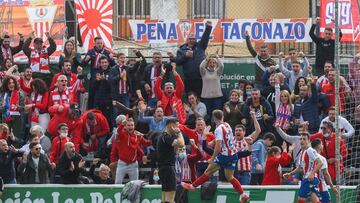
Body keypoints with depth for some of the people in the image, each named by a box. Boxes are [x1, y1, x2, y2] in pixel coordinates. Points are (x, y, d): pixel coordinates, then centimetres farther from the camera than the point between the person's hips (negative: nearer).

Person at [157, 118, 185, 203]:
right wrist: (179, 133, -13)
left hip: (163, 168, 11)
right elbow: (181, 144, -26)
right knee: (170, 195, -14)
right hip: (168, 168, -11)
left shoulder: (163, 137, 18)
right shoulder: (166, 137, -14)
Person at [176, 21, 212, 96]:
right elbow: (177, 62, -2)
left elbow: (205, 38, 0)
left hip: (201, 78, 0)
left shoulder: (200, 46, 13)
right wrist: (185, 56, -16)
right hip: (188, 80, 0)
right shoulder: (181, 50, 10)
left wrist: (208, 27, -13)